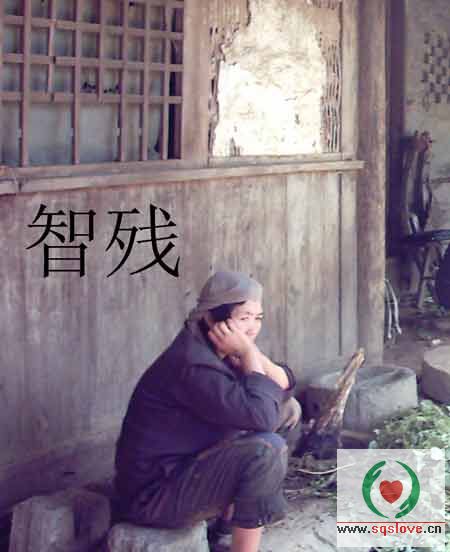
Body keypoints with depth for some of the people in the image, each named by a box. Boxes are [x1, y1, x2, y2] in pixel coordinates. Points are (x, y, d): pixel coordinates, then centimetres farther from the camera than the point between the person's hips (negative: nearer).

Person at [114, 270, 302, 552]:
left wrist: (251, 353, -16)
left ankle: (232, 514, 12)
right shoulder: (193, 365, -27)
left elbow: (286, 385, 1)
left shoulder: (220, 351, 4)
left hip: (191, 463, 10)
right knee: (266, 448, -30)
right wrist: (249, 354, -22)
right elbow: (261, 416, -33)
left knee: (289, 410, 11)